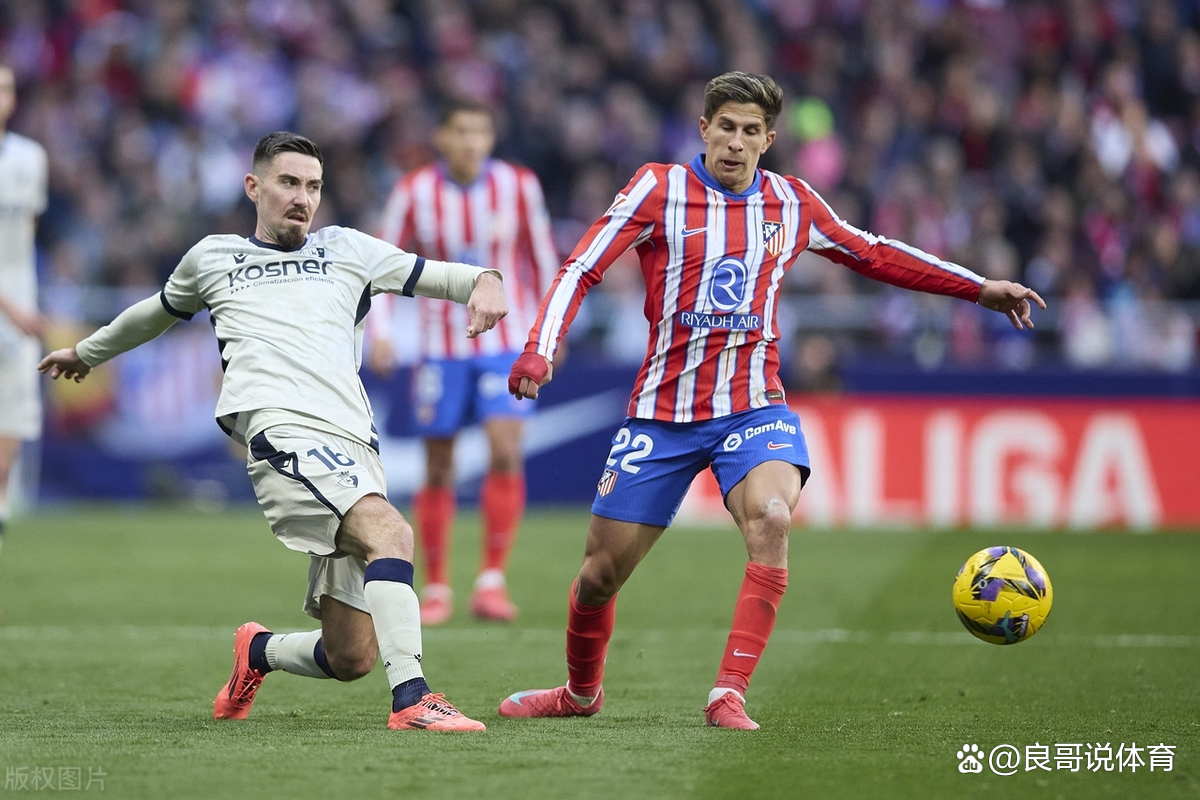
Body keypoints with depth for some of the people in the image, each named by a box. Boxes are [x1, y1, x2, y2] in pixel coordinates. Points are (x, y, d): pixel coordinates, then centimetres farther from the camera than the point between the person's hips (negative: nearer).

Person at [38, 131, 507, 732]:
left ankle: (259, 652, 31)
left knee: (349, 658, -2)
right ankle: (411, 699, -39)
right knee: (389, 532, -33)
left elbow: (432, 275, 22)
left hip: (353, 445, 4)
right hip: (281, 428, -3)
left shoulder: (346, 250, 27)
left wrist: (483, 281, -1)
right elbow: (159, 311, 42)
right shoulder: (212, 259, 24)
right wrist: (87, 352, 56)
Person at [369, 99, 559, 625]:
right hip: (441, 347, 0)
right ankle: (436, 588, 16)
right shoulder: (414, 192, -6)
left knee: (506, 450, -17)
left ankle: (491, 581, -12)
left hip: (507, 342, 0)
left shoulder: (518, 186, -4)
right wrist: (378, 330, -9)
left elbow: (541, 256, 9)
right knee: (438, 469, 3)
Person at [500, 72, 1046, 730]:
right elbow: (581, 270, -4)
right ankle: (581, 693, 34)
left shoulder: (792, 204, 7)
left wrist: (981, 289, 21)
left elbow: (874, 255, 22)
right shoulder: (660, 189, -2)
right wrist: (540, 350, -20)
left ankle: (729, 694, -27)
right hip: (663, 411, -1)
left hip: (753, 406, 1)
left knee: (771, 516, -31)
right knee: (602, 571, 3)